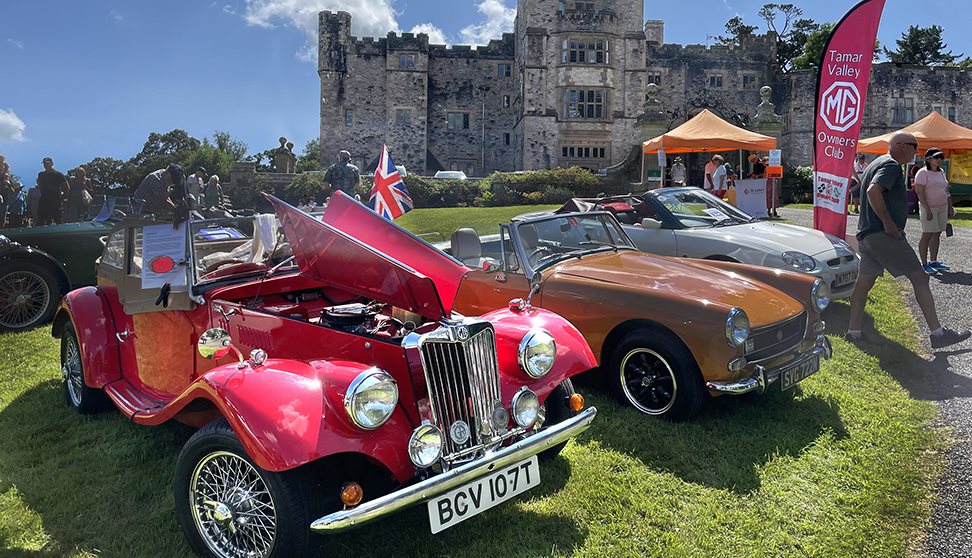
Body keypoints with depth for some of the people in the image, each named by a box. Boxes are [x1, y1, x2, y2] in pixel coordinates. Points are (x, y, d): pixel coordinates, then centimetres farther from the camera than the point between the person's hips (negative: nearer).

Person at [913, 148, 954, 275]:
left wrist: (950, 207, 14)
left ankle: (934, 261, 17)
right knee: (927, 235, -7)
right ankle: (924, 264, -3)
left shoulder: (941, 172, 13)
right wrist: (927, 210, -21)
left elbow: (946, 191, 18)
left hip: (942, 207, 7)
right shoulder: (923, 172, -10)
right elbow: (920, 193, -16)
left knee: (937, 234, 10)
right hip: (929, 208, -7)